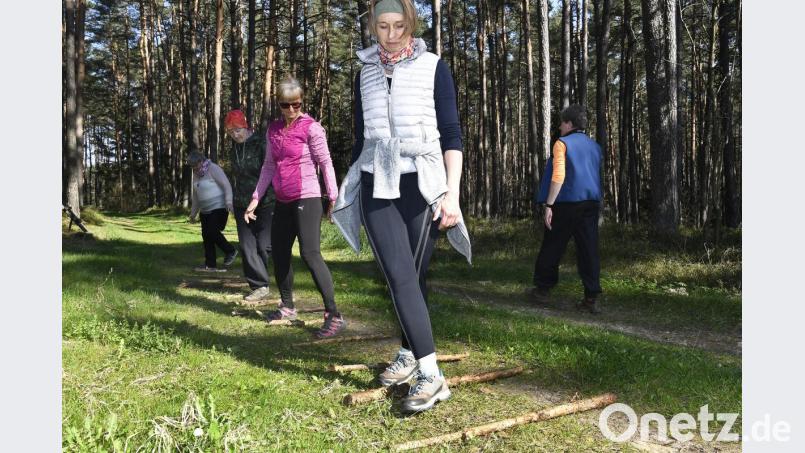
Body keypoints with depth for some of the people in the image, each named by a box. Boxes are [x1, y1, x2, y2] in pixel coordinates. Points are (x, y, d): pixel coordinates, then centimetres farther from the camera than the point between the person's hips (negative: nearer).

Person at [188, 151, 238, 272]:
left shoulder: (213, 169, -10)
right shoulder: (196, 174, 14)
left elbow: (226, 185, -17)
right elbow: (195, 195, 22)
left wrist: (228, 202, -28)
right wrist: (193, 213, 22)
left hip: (219, 208, -8)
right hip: (205, 210, 8)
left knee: (212, 232, -17)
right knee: (206, 235, 4)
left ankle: (230, 251, 4)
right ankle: (210, 265, 9)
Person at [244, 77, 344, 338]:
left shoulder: (311, 127, -7)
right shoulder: (273, 130, 11)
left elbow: (325, 163, -7)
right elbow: (269, 166, 16)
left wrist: (333, 197, -10)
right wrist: (256, 198, 13)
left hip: (307, 199, -7)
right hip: (282, 201, 7)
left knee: (310, 254, -17)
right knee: (279, 255, 14)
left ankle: (334, 316, -17)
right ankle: (287, 307, 32)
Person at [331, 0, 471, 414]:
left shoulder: (433, 67, 2)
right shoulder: (366, 72, 13)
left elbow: (452, 134, -2)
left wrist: (452, 193, -10)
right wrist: (347, 189, 19)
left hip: (422, 185, -2)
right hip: (376, 186, 2)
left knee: (412, 276, 1)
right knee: (398, 277, -8)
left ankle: (411, 354, 15)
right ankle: (429, 372, -4)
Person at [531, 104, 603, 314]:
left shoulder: (562, 143, -5)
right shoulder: (595, 146, 15)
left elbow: (558, 176, -15)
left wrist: (549, 205, -14)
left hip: (566, 204, -5)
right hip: (591, 204, 5)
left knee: (552, 248, 9)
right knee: (589, 250, 2)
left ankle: (543, 288, 21)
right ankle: (591, 298, -3)